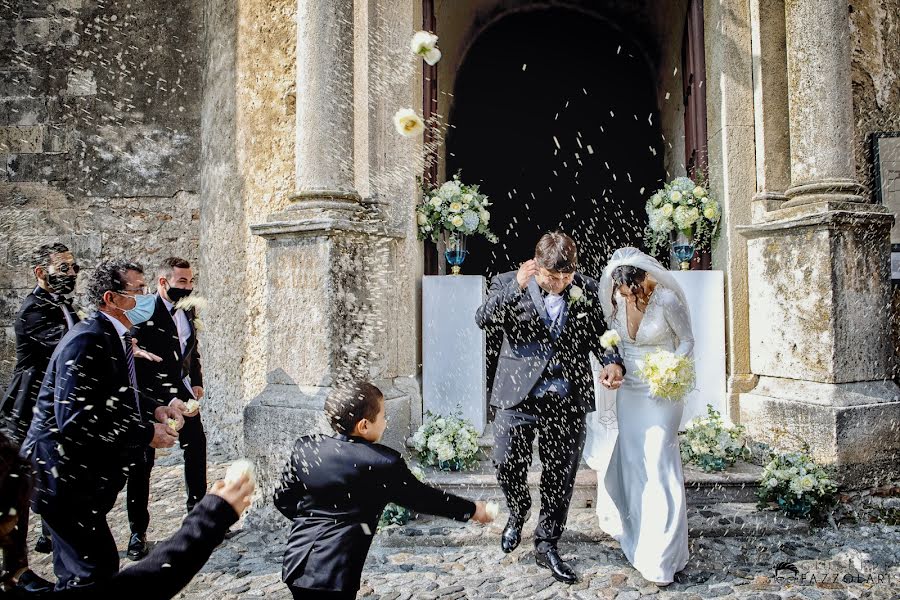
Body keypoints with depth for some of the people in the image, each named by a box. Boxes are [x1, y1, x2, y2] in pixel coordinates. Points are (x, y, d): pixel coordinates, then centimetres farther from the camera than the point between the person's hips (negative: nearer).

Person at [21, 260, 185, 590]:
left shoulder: (115, 336, 7)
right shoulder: (88, 340, -23)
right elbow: (74, 420, -29)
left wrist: (153, 409, 2)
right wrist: (146, 434, -23)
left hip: (83, 472, 10)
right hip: (62, 474, -10)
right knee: (98, 568, -7)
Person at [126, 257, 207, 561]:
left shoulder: (188, 310, 4)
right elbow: (137, 368, -21)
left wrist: (197, 382, 7)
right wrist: (167, 401, -25)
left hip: (183, 391, 7)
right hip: (149, 397, -6)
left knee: (196, 450, 11)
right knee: (141, 461, 4)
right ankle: (138, 532, 18)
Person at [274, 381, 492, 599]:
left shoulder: (305, 448, -1)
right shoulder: (383, 462, -14)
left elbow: (283, 499, 9)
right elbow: (423, 497, -4)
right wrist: (472, 509, 10)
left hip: (296, 565, 6)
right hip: (335, 573, -6)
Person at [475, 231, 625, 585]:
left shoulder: (586, 290, 3)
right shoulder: (508, 283, -4)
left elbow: (598, 334, 12)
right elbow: (483, 319, -18)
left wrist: (612, 362, -7)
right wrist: (517, 286, -28)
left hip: (566, 400, 2)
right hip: (518, 395, -1)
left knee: (560, 475, 9)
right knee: (507, 465, 3)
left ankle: (547, 545, 29)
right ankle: (518, 512, 38)